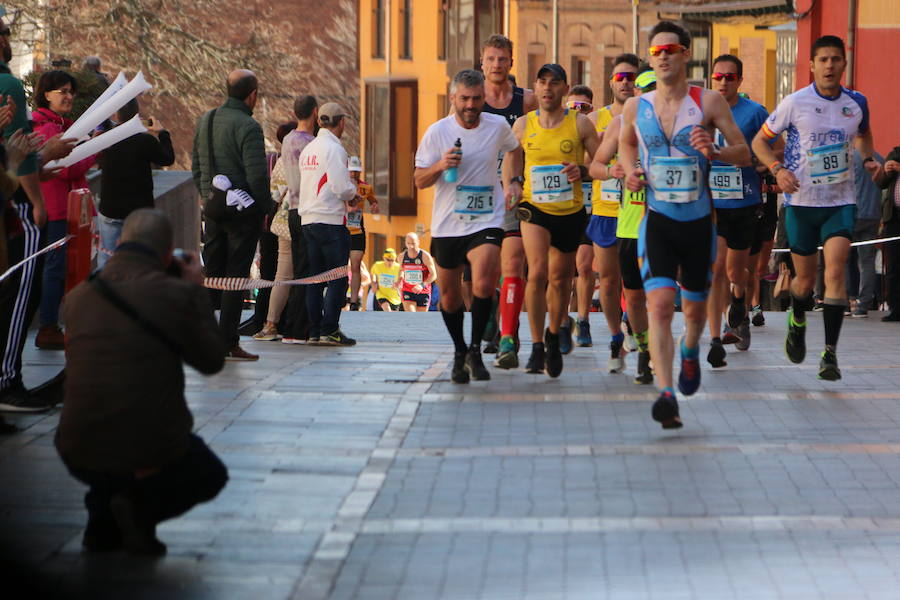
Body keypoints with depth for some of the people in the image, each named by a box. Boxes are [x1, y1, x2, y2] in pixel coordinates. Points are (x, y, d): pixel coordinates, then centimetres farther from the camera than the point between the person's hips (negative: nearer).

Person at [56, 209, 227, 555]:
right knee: (211, 475, 30)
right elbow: (212, 361, 2)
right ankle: (143, 505, -2)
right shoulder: (176, 294, -12)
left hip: (79, 455, 4)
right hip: (150, 455, -4)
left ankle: (103, 521, 18)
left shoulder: (78, 297, 1)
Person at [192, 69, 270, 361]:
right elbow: (256, 175, -19)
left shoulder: (205, 120, 9)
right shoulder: (248, 127, -15)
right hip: (243, 212, -7)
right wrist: (264, 207, -6)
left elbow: (196, 167, 15)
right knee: (235, 277, -2)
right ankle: (228, 343, -1)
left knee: (211, 274, 13)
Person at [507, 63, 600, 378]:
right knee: (537, 273, -19)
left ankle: (554, 335, 38)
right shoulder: (522, 125, 1)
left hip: (570, 211, 1)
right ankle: (537, 346, -11)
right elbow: (514, 168, 12)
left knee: (561, 278, 13)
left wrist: (582, 171, -20)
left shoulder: (580, 124, -3)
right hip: (534, 209, -1)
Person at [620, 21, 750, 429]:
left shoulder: (708, 102, -4)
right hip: (657, 220, 0)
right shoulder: (635, 107, 3)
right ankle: (666, 395, -24)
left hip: (698, 220, 0)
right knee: (659, 306, -17)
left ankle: (690, 351, 50)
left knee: (694, 307, 15)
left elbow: (744, 153, -3)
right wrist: (630, 171, 4)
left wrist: (715, 152, -24)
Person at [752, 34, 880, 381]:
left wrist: (867, 159, 6)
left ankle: (830, 353, -13)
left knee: (835, 271, -15)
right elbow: (760, 140, 1)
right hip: (801, 200, -1)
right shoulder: (795, 103, -6)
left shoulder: (856, 103, 3)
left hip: (841, 200, 1)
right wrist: (778, 169, -16)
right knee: (805, 279, 8)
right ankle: (797, 322, 41)